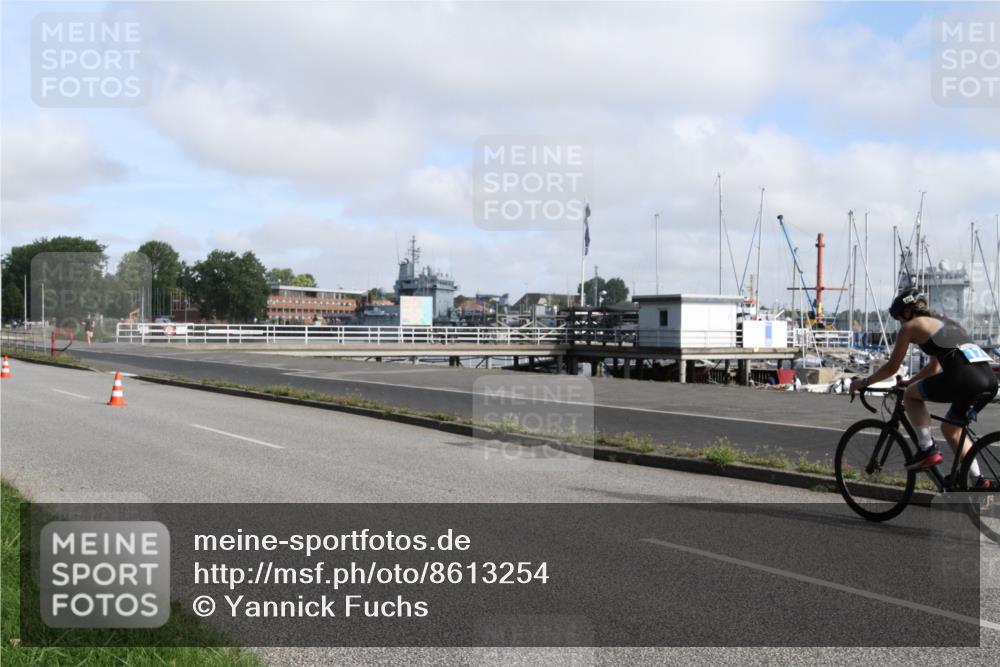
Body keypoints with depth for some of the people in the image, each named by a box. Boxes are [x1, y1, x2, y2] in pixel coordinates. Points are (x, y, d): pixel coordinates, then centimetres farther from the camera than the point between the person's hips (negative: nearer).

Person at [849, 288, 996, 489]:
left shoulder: (911, 326, 9)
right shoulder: (944, 323, 32)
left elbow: (891, 367, 12)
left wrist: (863, 382, 25)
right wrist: (910, 381, 51)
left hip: (964, 378, -8)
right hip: (989, 380, 8)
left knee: (911, 395, 13)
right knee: (951, 429, 25)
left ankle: (927, 450, 6)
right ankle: (979, 482, 18)